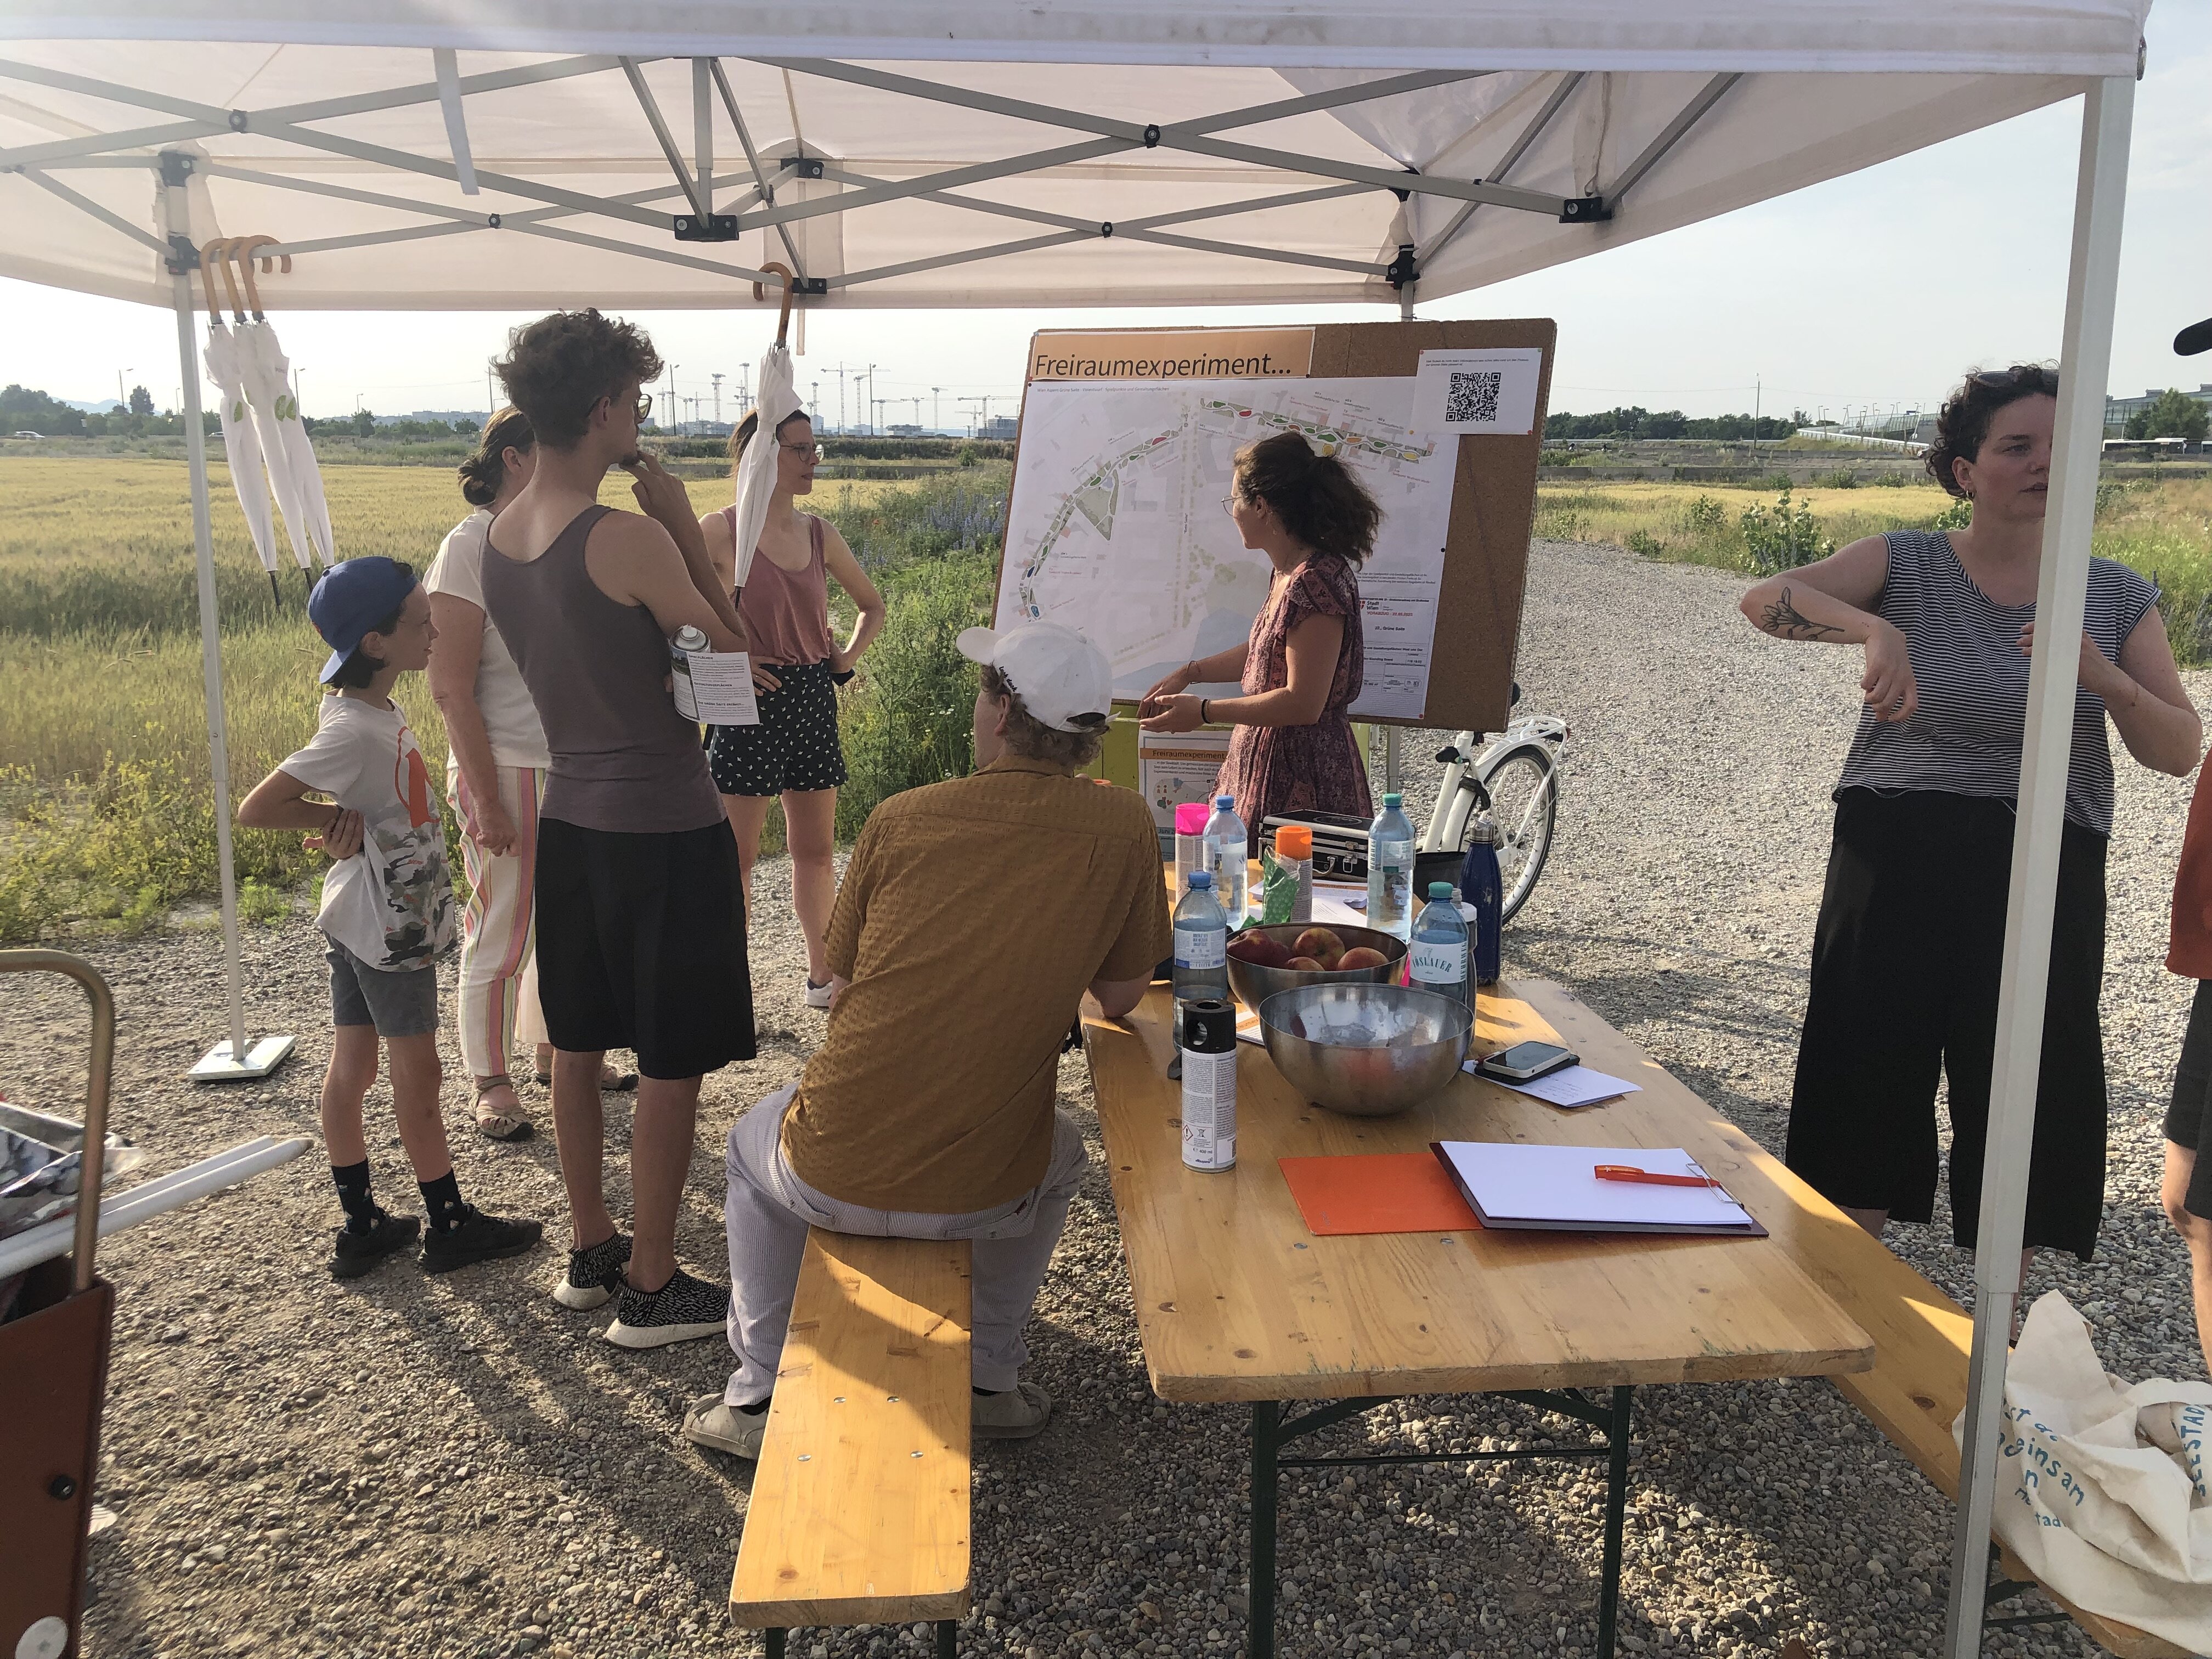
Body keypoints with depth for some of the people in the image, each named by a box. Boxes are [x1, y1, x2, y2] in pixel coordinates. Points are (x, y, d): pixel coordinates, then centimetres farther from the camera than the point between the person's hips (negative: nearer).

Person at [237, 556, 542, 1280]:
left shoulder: (369, 712, 4)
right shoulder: (357, 731, -24)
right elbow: (255, 809, -24)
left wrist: (337, 823, -10)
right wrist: (335, 820, -13)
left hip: (357, 923, 9)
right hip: (391, 928, -9)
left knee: (350, 1071, 13)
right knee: (418, 1077, 4)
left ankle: (361, 1226, 25)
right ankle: (450, 1226, 18)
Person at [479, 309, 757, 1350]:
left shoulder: (499, 535, 3)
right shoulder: (628, 538, -21)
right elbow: (733, 657, -12)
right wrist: (685, 527, -9)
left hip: (568, 815, 8)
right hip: (663, 826, -8)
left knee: (578, 1045, 18)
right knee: (671, 1065, 5)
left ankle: (591, 1251, 34)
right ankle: (651, 1288, 17)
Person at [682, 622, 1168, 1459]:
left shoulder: (901, 819, -6)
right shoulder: (1122, 826, -7)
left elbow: (842, 995, 7)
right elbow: (1120, 999, 4)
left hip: (835, 1178, 0)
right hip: (989, 1193, 1)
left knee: (755, 1139, 35)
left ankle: (760, 1393, 38)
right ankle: (992, 1377, 37)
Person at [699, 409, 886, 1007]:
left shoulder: (819, 533, 8)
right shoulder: (721, 530, -7)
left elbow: (872, 606, 22)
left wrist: (847, 657, 8)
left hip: (813, 701, 5)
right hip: (749, 705, -5)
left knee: (817, 850, 12)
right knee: (737, 856, 2)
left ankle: (822, 975, 24)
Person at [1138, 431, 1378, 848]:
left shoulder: (1316, 582, -21)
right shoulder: (1289, 572, 11)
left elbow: (1303, 703, -23)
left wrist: (1204, 711, -17)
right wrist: (1189, 673, 24)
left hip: (1301, 782, -10)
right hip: (1268, 759, 10)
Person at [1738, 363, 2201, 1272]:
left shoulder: (2118, 597, 5)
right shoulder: (1906, 564, -1)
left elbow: (2181, 751, 2)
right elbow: (1765, 599, -19)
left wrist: (2099, 674, -17)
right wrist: (1875, 630, -37)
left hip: (2045, 869, 2)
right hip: (1897, 858, -2)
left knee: (2025, 1095, 8)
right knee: (1870, 1075, 5)